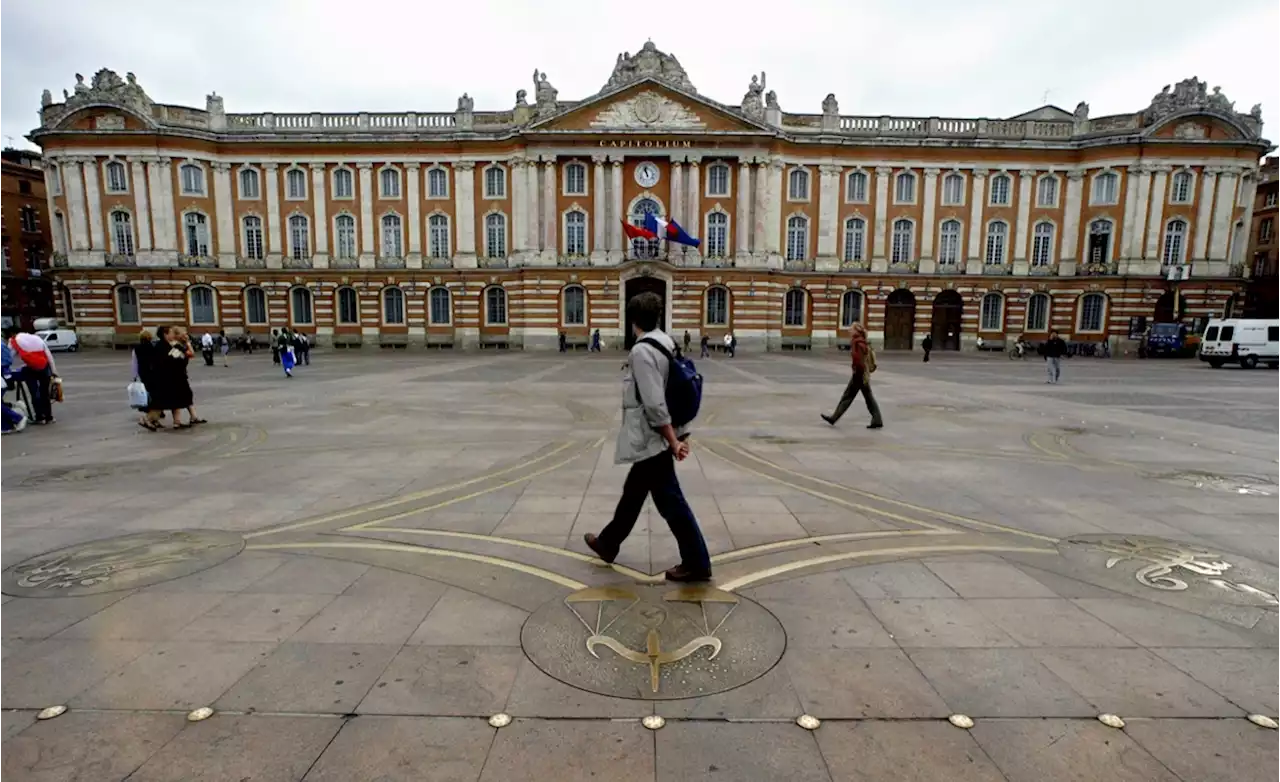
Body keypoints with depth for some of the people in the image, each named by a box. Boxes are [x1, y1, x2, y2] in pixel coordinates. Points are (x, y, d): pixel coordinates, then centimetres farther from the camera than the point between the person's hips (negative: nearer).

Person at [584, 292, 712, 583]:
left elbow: (654, 404, -25)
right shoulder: (667, 342, 7)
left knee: (670, 502, 1)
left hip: (651, 439, -10)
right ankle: (608, 543, 39)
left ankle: (696, 564, 12)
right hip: (652, 439, 10)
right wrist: (680, 436, 14)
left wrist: (672, 441, -19)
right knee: (633, 493, 21)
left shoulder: (641, 351, -20)